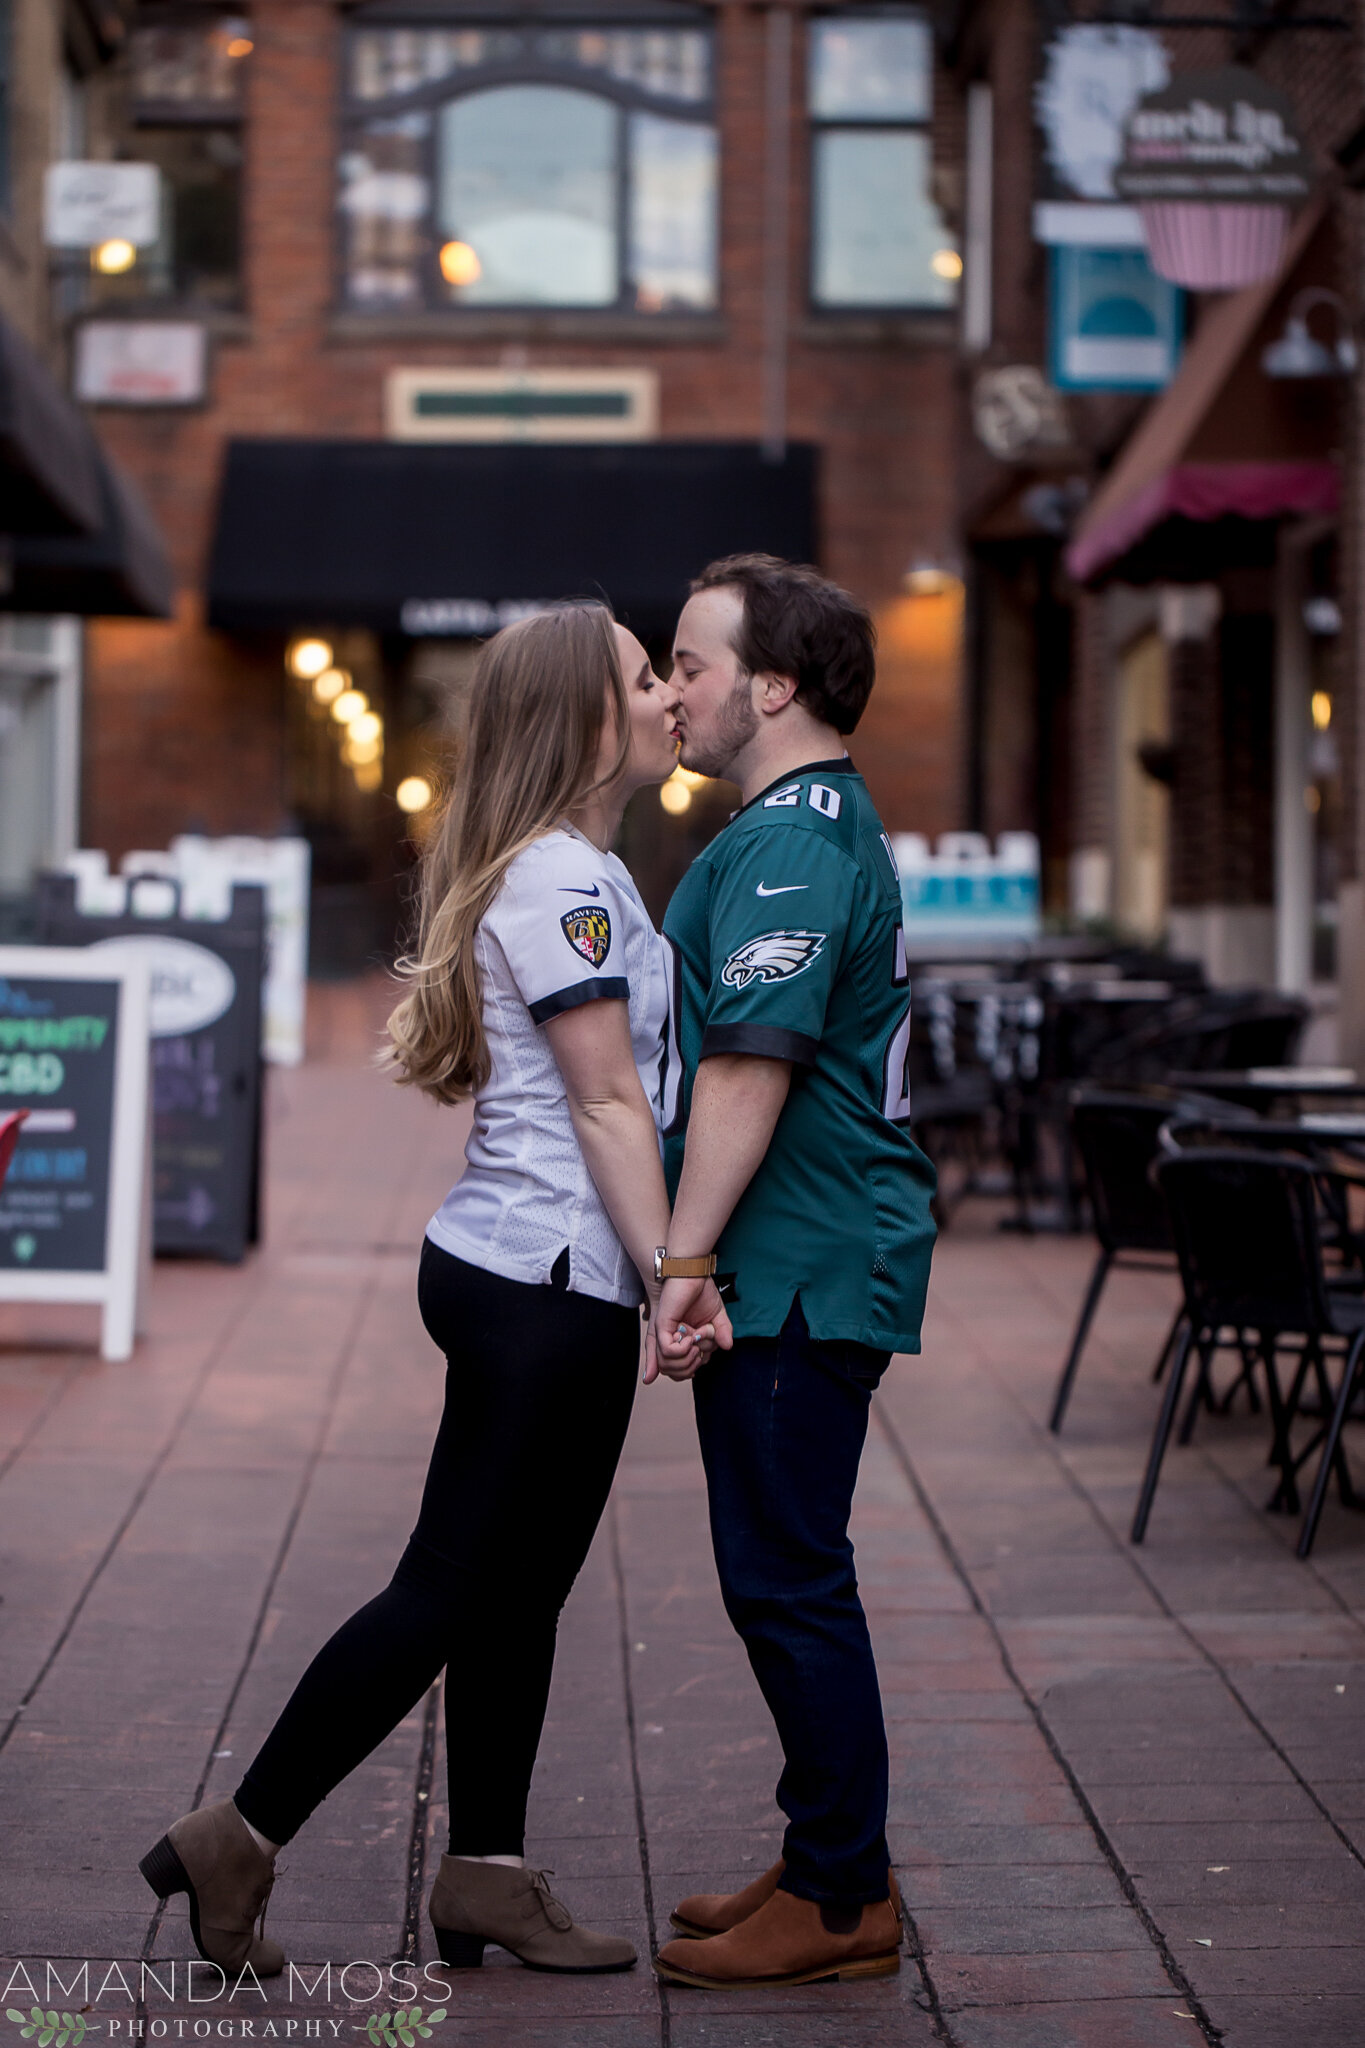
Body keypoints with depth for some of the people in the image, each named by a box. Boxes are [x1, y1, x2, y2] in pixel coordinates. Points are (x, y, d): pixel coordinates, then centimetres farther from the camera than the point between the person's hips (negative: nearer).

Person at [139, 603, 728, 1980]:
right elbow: (608, 1104, -17)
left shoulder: (566, 871, 17)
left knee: (519, 1593, 13)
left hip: (512, 1275, 10)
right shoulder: (563, 882, -15)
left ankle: (485, 1879, 20)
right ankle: (236, 1842, 5)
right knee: (452, 1592, -3)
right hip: (546, 1289, -10)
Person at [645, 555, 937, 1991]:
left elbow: (749, 1066, -23)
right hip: (813, 1268, 11)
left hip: (798, 1274, -11)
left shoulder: (790, 843, -16)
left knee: (787, 1580, -4)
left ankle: (842, 1902, 5)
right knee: (785, 1577, 16)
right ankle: (831, 1863, 25)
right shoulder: (826, 824, 19)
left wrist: (682, 1258, -23)